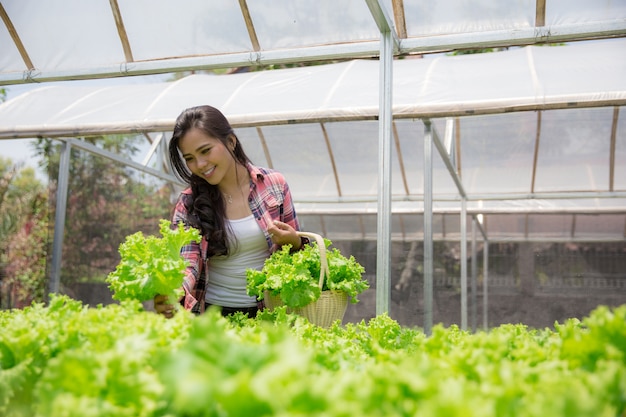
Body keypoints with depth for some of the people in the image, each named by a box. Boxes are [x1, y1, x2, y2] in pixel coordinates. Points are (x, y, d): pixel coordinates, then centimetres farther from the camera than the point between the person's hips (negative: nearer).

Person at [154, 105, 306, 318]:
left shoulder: (273, 184, 0)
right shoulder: (189, 204, -2)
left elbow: (295, 243, 10)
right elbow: (186, 262, -12)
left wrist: (293, 242, -13)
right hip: (214, 314, 0)